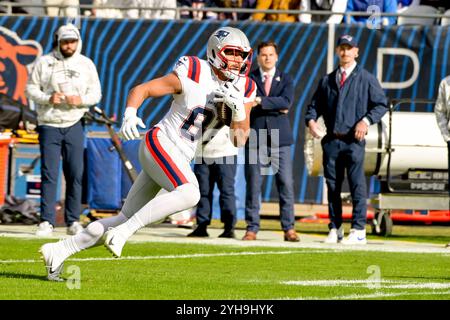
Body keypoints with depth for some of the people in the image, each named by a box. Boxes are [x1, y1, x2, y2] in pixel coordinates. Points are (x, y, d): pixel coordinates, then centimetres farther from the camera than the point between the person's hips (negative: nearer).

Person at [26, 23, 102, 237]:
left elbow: (96, 93, 8)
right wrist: (47, 98, -16)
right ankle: (46, 221, -5)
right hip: (49, 125, -2)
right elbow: (30, 88, 2)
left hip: (74, 125, 2)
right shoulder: (44, 63, 1)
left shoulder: (86, 64, 6)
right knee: (49, 174, -6)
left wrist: (81, 100, -13)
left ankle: (73, 221, 8)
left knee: (75, 174, 1)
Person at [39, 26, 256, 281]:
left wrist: (238, 108, -15)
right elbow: (140, 90, -4)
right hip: (160, 143, -7)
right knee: (190, 193, -33)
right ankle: (123, 232, -26)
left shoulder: (243, 90, 4)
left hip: (180, 159, 7)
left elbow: (239, 140, 2)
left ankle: (59, 251, 14)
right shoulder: (193, 76, -11)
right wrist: (130, 115, -24)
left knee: (127, 220, 6)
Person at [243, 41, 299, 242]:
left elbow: (286, 102, -8)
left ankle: (289, 229, -1)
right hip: (255, 138, -1)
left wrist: (261, 101, -16)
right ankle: (252, 229, 3)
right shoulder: (248, 79, 8)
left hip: (279, 138, 1)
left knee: (286, 183, -4)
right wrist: (275, 107, -11)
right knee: (253, 184, -1)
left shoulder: (285, 80, 10)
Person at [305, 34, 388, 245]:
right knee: (332, 186, 6)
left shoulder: (366, 79, 5)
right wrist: (311, 120, -4)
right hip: (331, 141, 4)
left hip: (354, 141, -4)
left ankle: (358, 231, -6)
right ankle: (335, 229, 13)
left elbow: (381, 104, 1)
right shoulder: (327, 81, 16)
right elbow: (314, 105, 17)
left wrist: (366, 120, -15)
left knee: (357, 185, -7)